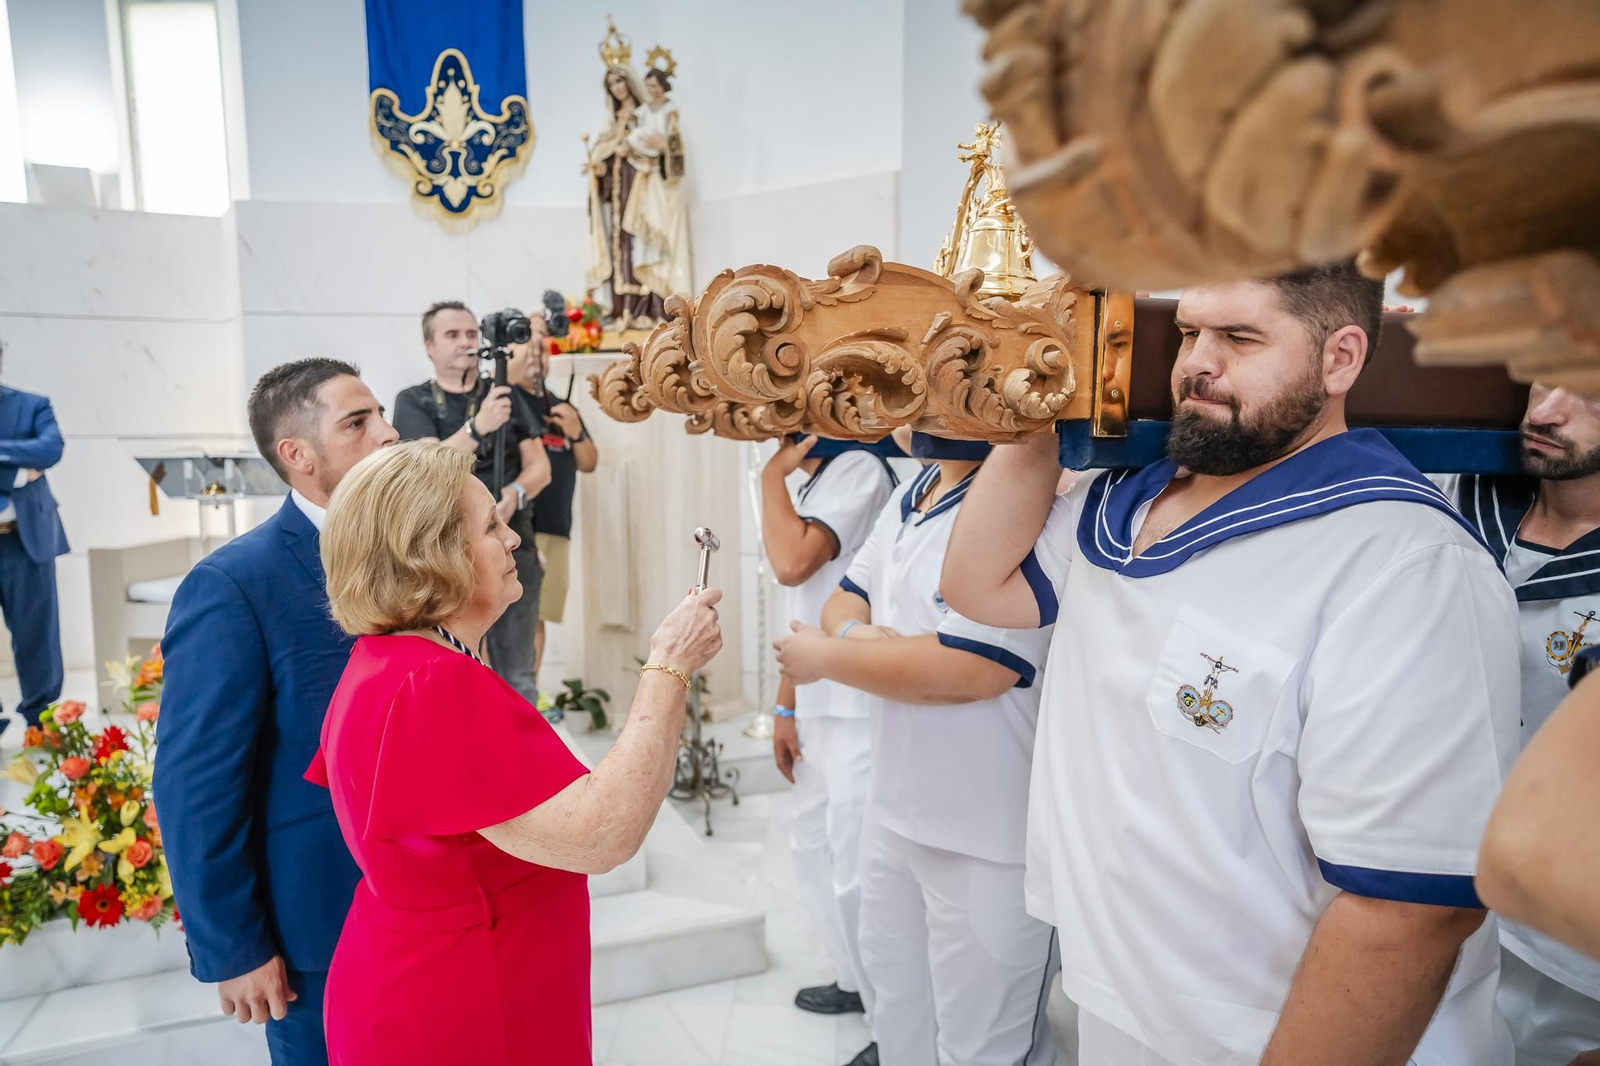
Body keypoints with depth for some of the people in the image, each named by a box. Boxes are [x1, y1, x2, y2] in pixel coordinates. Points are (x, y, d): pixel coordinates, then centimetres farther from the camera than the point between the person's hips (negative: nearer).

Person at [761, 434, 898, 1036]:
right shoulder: (813, 486, 14)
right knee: (815, 851, 19)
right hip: (818, 707, 10)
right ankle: (860, 982, 35)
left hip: (859, 709, -10)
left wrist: (773, 474, -12)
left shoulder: (858, 468, -13)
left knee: (859, 871, -5)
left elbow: (792, 564, -26)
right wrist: (785, 707, 14)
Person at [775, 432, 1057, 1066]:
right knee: (895, 1003, 27)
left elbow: (969, 668, -31)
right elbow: (845, 599, 13)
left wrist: (826, 656, -17)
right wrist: (857, 633, -13)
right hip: (894, 809, 9)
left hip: (989, 832, -8)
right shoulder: (907, 499, 7)